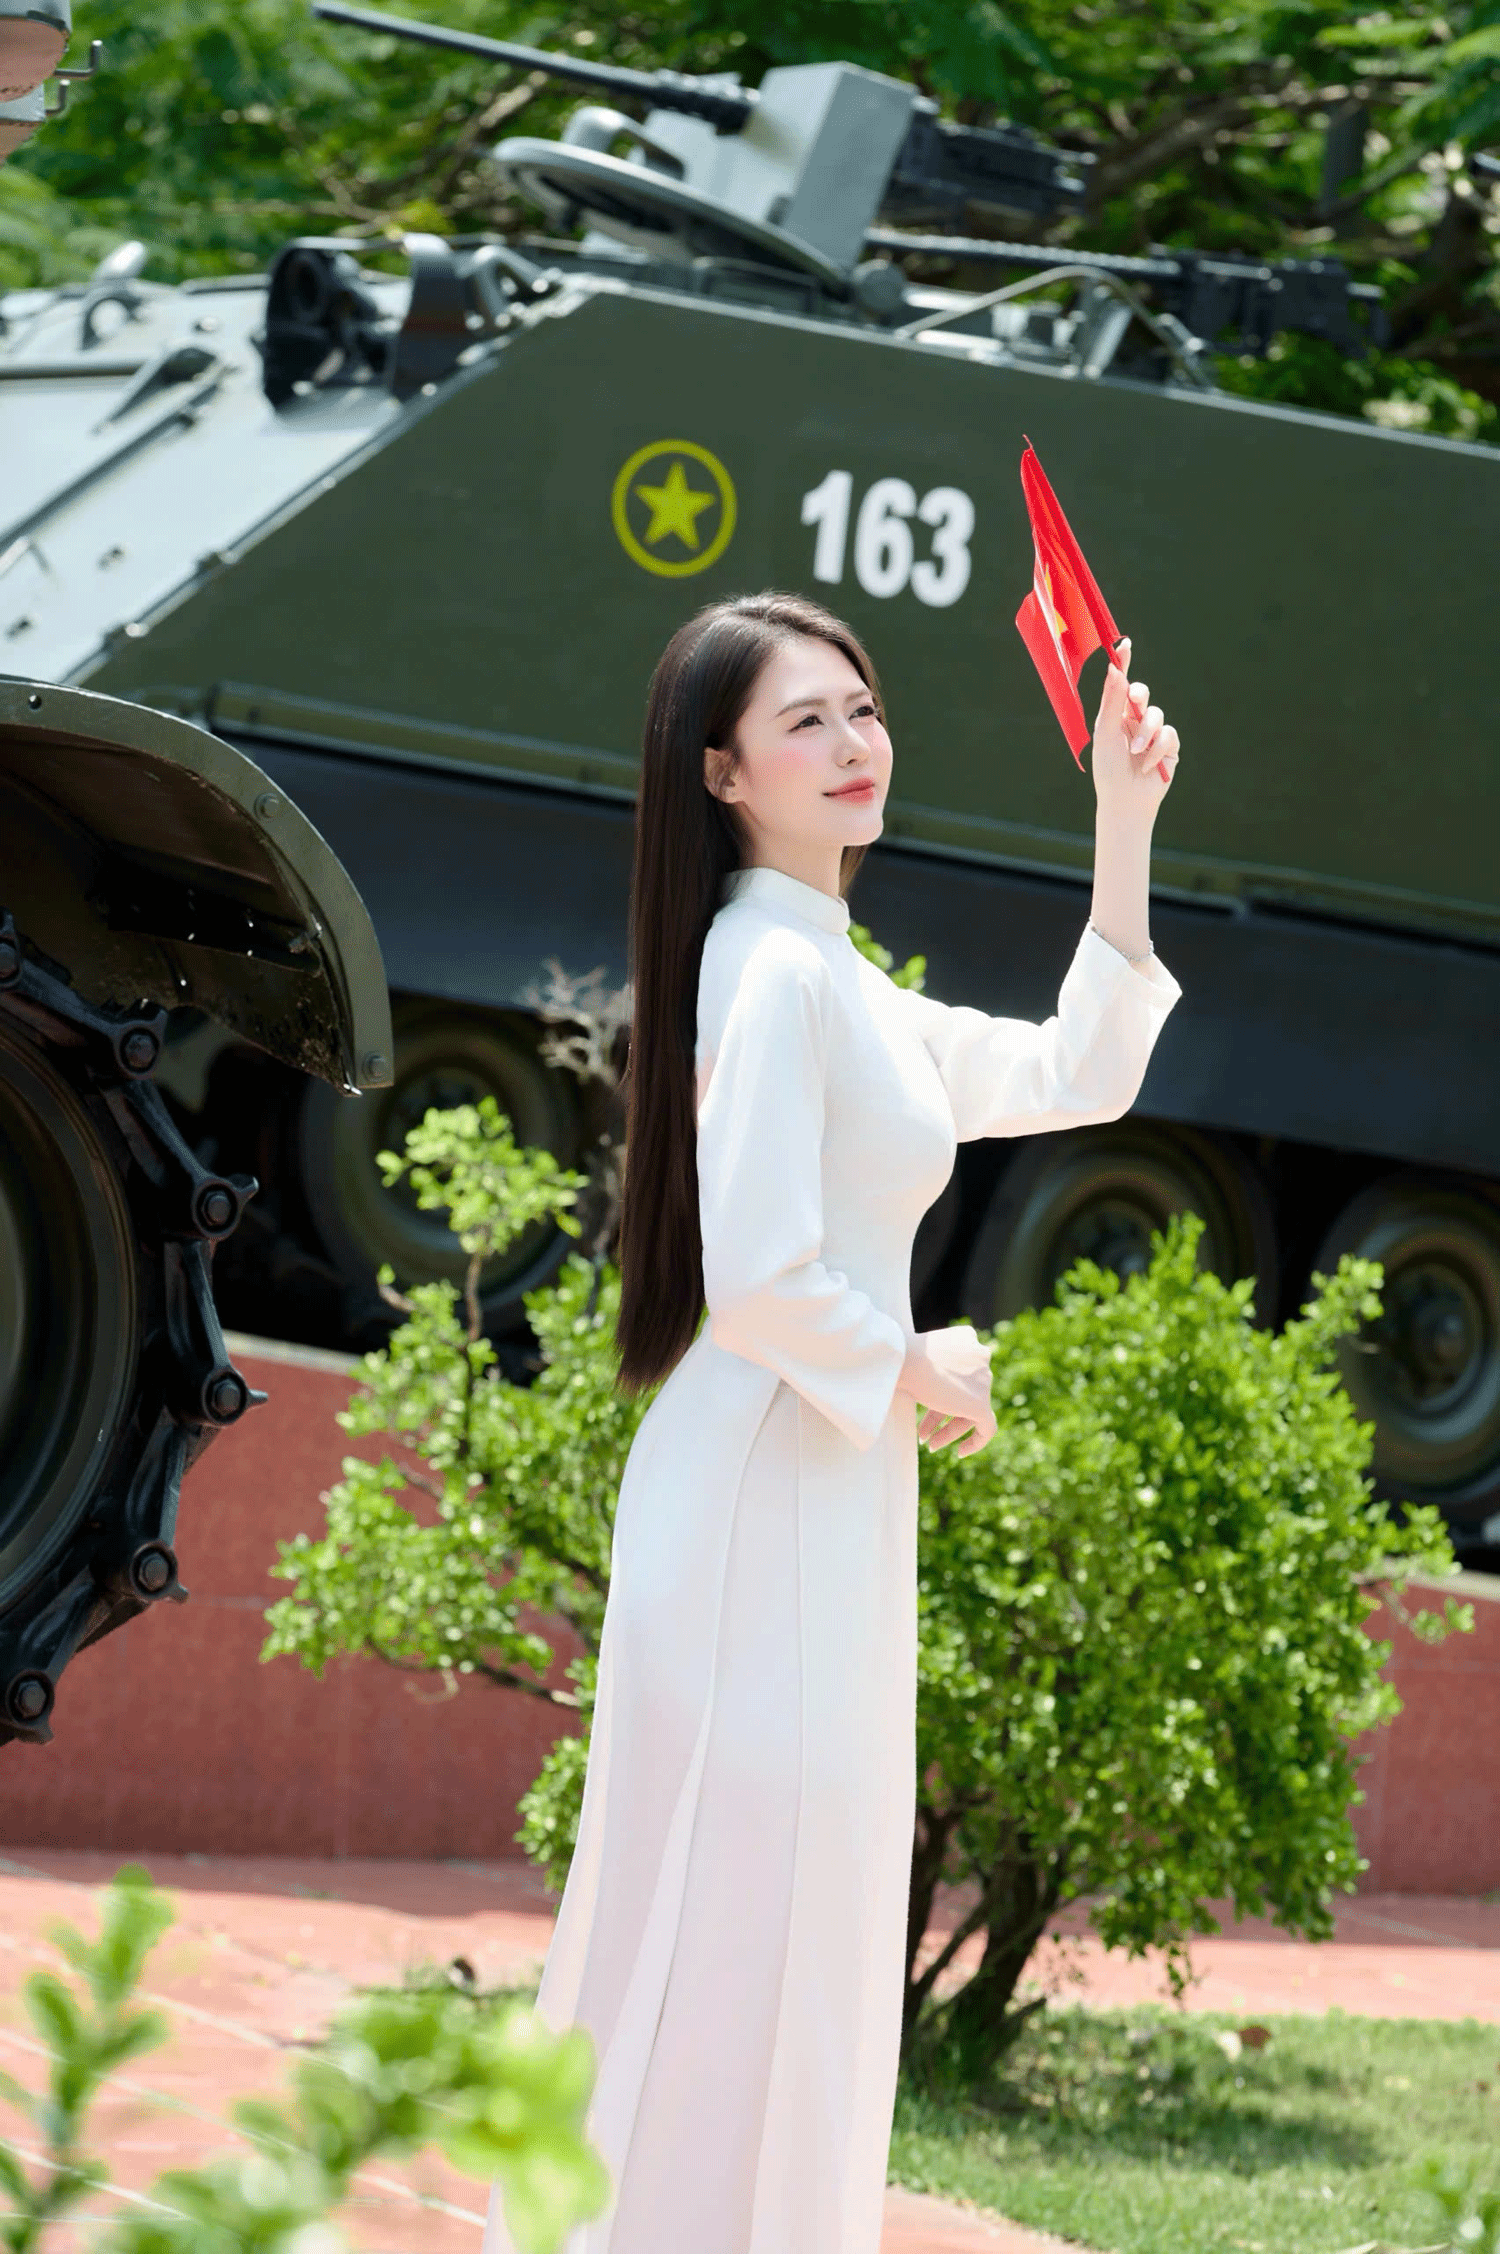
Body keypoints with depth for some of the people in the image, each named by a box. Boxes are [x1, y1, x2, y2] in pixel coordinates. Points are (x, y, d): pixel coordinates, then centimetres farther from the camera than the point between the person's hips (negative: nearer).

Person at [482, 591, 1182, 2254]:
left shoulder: (839, 985, 15)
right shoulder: (774, 966, -16)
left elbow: (1071, 1077, 22)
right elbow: (760, 1276, -24)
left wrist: (1124, 834, 16)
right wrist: (915, 1373, -8)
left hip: (828, 1503, 10)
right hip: (770, 1503, -10)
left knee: (790, 1937, 15)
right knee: (738, 1933, -5)